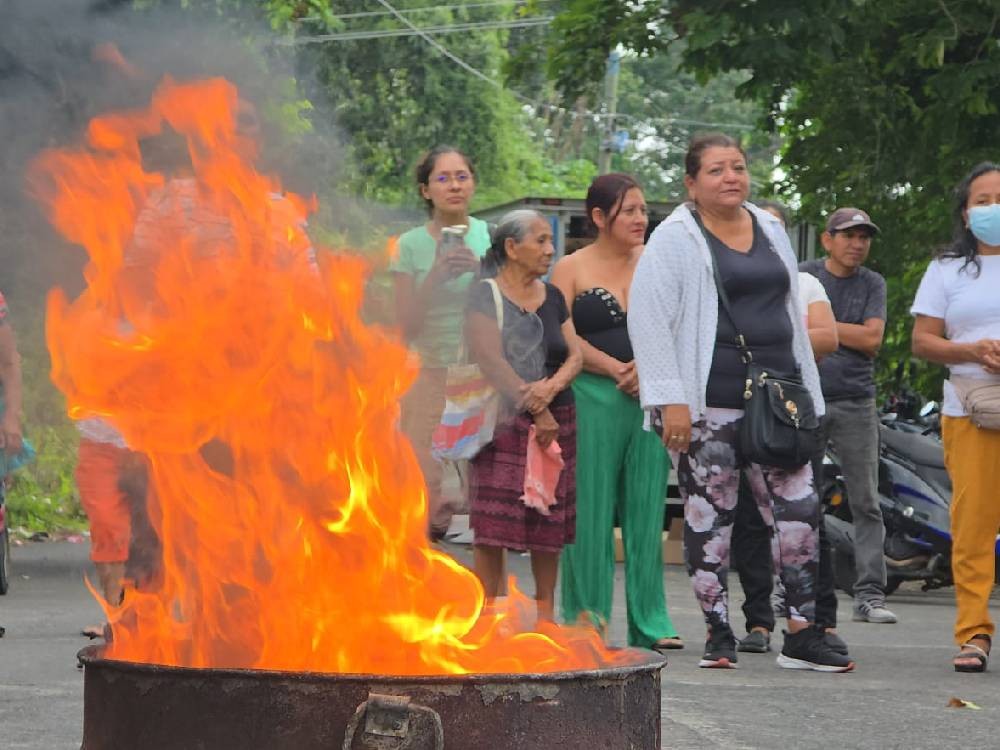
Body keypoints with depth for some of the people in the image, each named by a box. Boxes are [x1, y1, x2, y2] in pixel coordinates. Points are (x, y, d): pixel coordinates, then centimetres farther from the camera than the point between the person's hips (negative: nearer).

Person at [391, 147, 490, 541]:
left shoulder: (492, 238, 5)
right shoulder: (411, 245, 2)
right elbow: (406, 326, -3)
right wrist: (437, 275, -16)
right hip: (432, 377, -1)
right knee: (428, 490, -6)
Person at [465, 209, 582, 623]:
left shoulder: (553, 297, 15)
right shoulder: (484, 296, -4)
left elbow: (575, 355, 9)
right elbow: (491, 361, -12)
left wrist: (551, 387, -12)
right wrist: (535, 408, -13)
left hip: (556, 420, 5)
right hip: (502, 420, -5)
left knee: (549, 524, 4)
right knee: (493, 525, -9)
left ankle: (544, 611, 12)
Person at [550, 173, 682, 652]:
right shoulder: (571, 269, 3)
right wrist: (615, 369, -13)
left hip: (652, 398, 3)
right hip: (591, 398, -3)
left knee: (646, 511, 1)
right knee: (590, 510, -3)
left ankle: (650, 621, 4)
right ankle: (586, 620, 3)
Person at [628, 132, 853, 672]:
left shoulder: (770, 231, 17)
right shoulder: (675, 239, -1)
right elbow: (648, 320, -8)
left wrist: (805, 395, 18)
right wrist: (670, 399, -15)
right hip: (710, 404, -5)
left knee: (799, 511, -3)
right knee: (710, 518, -1)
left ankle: (802, 636, 0)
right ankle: (718, 634, 8)